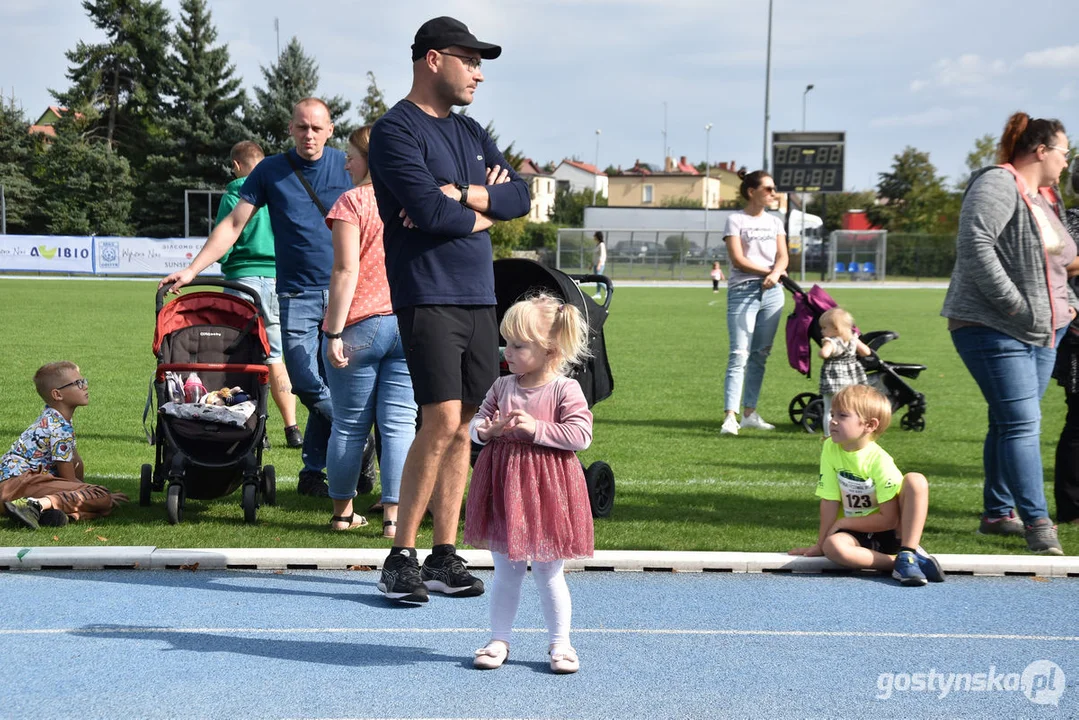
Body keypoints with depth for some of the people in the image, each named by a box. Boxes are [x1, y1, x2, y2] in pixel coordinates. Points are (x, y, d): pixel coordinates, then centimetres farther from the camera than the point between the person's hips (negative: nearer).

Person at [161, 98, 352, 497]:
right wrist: (191, 270, 0)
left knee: (332, 384, -3)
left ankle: (314, 471, 11)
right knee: (308, 385, -9)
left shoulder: (348, 165, 6)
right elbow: (233, 225, 7)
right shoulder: (271, 171, 6)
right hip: (296, 295, 0)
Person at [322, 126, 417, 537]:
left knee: (349, 425, 8)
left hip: (361, 326, -3)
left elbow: (346, 271, -12)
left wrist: (334, 332, -10)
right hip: (411, 326, 3)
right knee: (399, 425, 3)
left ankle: (342, 512, 19)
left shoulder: (352, 202, -5)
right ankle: (393, 517, 0)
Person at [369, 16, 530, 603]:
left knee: (462, 427, 5)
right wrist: (484, 210, 0)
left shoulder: (470, 132, 20)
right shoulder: (396, 129, -5)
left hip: (478, 296, 7)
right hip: (428, 295, -7)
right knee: (442, 420, -14)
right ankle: (401, 558, -4)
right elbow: (430, 212, -18)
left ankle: (443, 557, 11)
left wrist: (461, 195, -9)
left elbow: (519, 197, 8)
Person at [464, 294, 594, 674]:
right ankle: (499, 640, 23)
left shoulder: (565, 389, -9)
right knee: (505, 571, 13)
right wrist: (486, 429, -14)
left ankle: (560, 643, 20)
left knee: (548, 572, 6)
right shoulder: (502, 386, 4)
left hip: (547, 487, -4)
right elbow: (476, 423, 9)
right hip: (504, 484, 4)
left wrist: (537, 428, -22)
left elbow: (581, 435, -16)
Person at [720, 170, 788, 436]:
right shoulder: (736, 220, 0)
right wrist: (768, 271, -7)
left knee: (760, 355, 7)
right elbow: (738, 259, -8)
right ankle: (730, 417, -17)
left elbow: (783, 256, 6)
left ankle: (750, 413, 12)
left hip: (772, 292, 6)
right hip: (743, 291, -6)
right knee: (739, 355, -12)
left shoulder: (775, 222, 16)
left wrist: (775, 274, -14)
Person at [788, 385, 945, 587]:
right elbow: (829, 502, -5)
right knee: (833, 547, -34)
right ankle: (897, 563, -23)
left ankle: (908, 554, -25)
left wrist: (842, 523, -13)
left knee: (916, 480, -26)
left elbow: (889, 519, -17)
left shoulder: (880, 461, -17)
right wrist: (820, 545, -5)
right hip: (857, 535, 2)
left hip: (892, 533, -2)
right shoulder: (830, 448, -8)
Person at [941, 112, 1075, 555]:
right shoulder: (998, 185, -13)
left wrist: (1068, 302, 12)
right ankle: (1038, 524, -11)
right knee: (1021, 423, -12)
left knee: (1009, 423, 13)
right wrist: (1015, 306, -23)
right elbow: (975, 246, -24)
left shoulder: (1039, 199, 17)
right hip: (994, 330, -9)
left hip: (1042, 334, 9)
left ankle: (998, 513, 21)